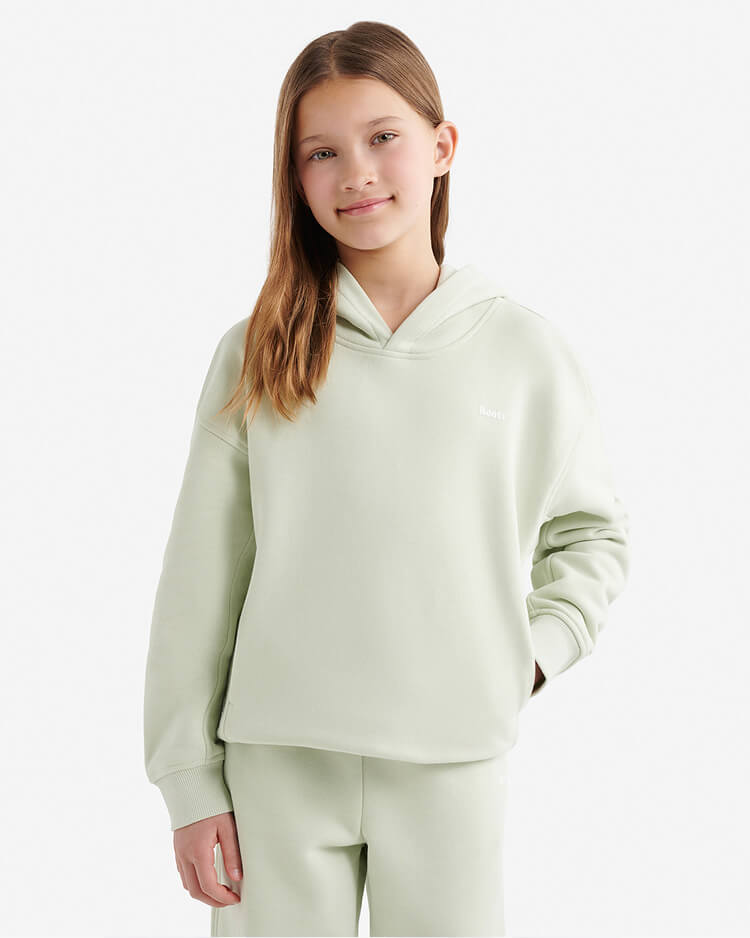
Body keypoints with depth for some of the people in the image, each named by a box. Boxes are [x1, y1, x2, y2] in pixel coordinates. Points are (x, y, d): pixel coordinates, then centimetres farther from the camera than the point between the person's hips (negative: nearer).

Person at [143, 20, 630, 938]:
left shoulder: (523, 347, 1)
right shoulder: (256, 355, -1)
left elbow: (592, 533, 14)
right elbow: (200, 582, 1)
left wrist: (529, 653, -2)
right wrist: (191, 785, 1)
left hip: (453, 767, 1)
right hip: (279, 766, 0)